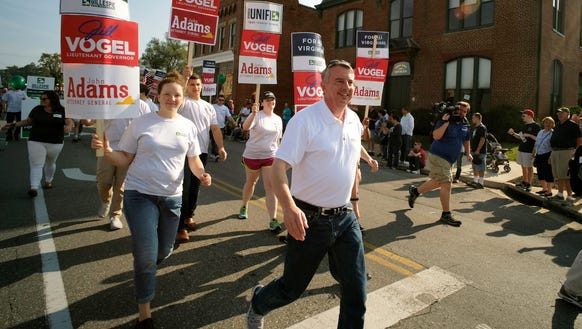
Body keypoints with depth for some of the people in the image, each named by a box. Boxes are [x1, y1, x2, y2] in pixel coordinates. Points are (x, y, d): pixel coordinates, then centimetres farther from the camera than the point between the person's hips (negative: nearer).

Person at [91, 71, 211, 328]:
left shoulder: (188, 126, 4)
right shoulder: (140, 123, -4)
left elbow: (194, 160, 9)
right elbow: (125, 160, 1)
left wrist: (202, 174, -12)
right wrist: (107, 151, -19)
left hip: (172, 196, 4)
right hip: (140, 194, -3)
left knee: (164, 251, 16)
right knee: (146, 254, -5)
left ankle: (144, 271, 53)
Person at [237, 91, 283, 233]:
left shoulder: (278, 119, 7)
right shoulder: (256, 116, -8)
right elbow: (245, 127, -29)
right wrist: (253, 114, -45)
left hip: (270, 156, 2)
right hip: (252, 155, -2)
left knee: (271, 187, -8)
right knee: (250, 182, 16)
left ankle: (273, 220, -10)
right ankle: (244, 207, 44)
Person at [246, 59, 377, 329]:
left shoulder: (354, 120, 4)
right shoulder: (305, 119, -16)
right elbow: (278, 167, -24)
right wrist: (289, 207, -40)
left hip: (345, 217, 5)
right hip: (310, 219, -5)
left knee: (356, 290, 6)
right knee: (292, 287, 12)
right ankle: (258, 304, 44)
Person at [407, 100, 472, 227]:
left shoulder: (465, 125, 10)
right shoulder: (444, 121, -14)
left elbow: (466, 140, 24)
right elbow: (436, 136, -28)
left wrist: (468, 153, 17)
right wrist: (446, 123, -30)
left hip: (449, 159, 9)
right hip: (438, 156, -9)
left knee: (438, 182, 20)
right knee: (446, 184, -10)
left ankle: (415, 191, 40)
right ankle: (446, 215, -1)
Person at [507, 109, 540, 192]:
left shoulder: (536, 126, -10)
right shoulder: (524, 125, 14)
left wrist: (529, 135, -24)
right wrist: (513, 133, 6)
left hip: (529, 150, -8)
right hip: (521, 149, 8)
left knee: (529, 167, 0)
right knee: (523, 166, 15)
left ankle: (529, 184, 7)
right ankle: (524, 182, 26)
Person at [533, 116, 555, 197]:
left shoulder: (553, 133, -8)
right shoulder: (540, 132, 15)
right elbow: (536, 144, 21)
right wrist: (534, 154, 17)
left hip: (547, 155, -7)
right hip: (539, 155, 7)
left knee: (548, 173, -3)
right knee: (540, 173, 14)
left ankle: (549, 191, 5)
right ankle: (544, 188, 27)